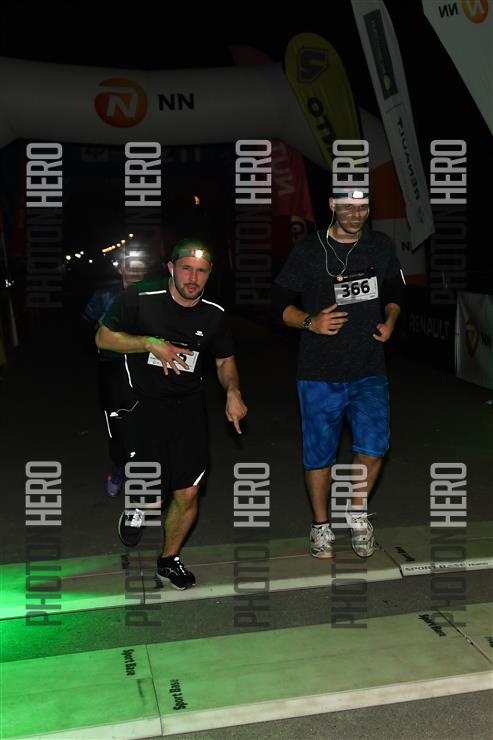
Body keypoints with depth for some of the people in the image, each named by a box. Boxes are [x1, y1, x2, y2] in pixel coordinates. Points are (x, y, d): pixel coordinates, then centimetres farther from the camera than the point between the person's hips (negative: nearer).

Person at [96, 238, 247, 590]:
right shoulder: (139, 299, -11)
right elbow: (103, 337, -5)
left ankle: (169, 559, 31)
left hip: (189, 406, 3)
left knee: (188, 493, 3)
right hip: (144, 405, -3)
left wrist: (233, 391, -8)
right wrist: (151, 343, -19)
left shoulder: (215, 314, 0)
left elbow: (225, 361, 13)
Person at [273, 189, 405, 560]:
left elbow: (394, 292, 19)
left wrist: (389, 320, -1)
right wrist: (311, 321, -19)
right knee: (319, 453, 7)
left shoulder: (381, 246, 5)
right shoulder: (308, 251, -4)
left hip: (369, 371, 2)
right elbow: (281, 303, 0)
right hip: (320, 374, -1)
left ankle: (357, 509, 16)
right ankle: (321, 525, 27)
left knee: (374, 444, -13)